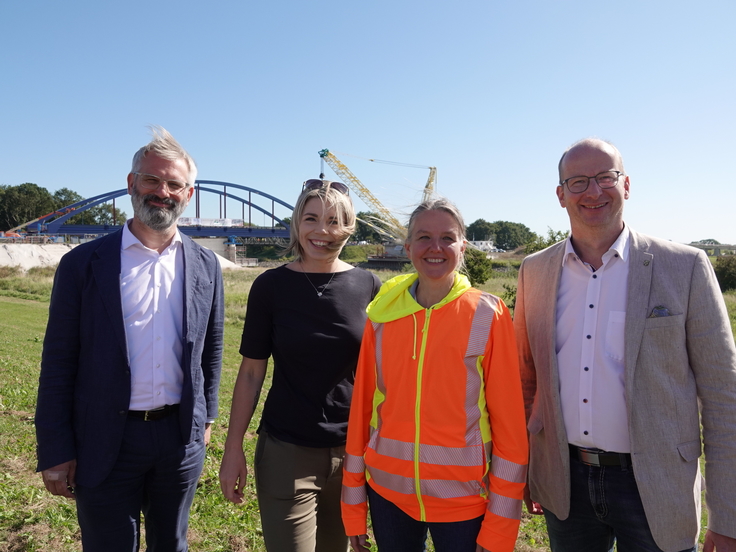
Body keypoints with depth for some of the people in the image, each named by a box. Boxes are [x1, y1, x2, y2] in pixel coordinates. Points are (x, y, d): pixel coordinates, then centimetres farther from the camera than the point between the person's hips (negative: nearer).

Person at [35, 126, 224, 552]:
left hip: (182, 437, 3)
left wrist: (206, 417, 11)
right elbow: (58, 364, -5)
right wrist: (55, 453, -5)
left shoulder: (205, 266, 2)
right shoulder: (83, 264, -7)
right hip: (106, 442, -2)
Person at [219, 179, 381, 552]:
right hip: (287, 453, -2)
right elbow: (251, 372, -3)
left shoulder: (367, 286, -2)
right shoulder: (271, 286, -6)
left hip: (352, 449, 2)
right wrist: (233, 450, -3)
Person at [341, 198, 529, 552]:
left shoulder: (488, 315, -9)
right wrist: (354, 505, 4)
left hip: (463, 498, -2)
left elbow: (509, 421, -8)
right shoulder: (383, 315, -3)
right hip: (388, 492, 2)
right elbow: (361, 406, 1)